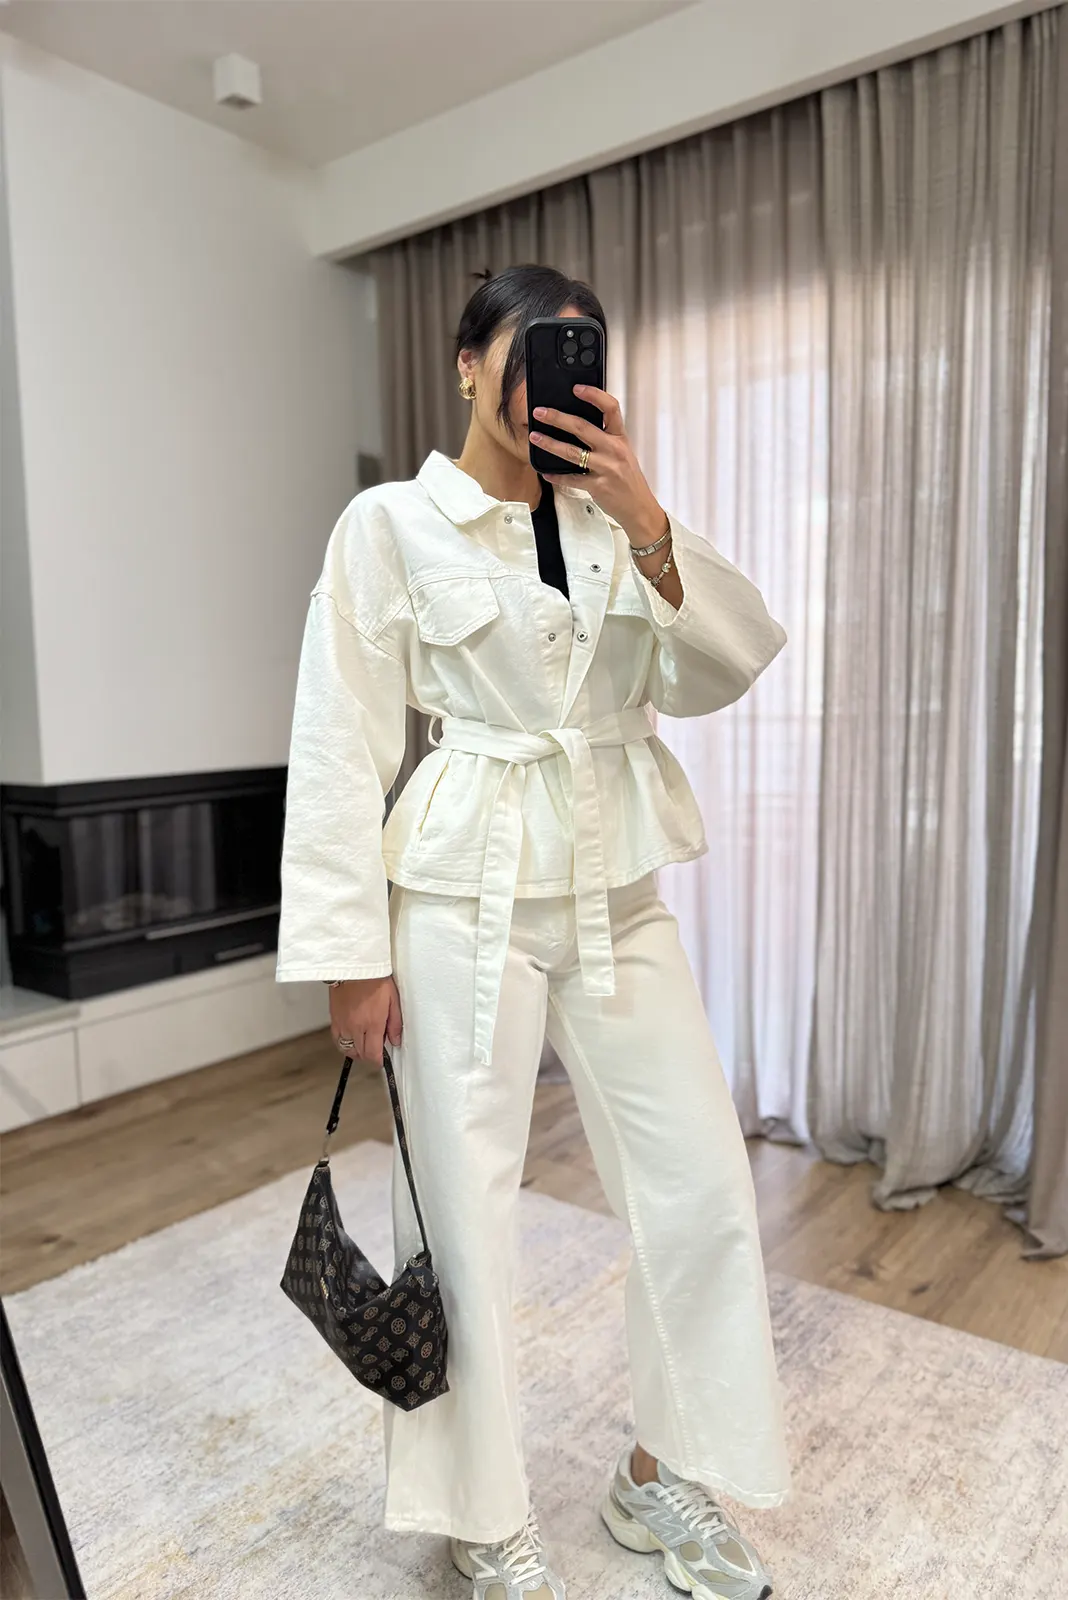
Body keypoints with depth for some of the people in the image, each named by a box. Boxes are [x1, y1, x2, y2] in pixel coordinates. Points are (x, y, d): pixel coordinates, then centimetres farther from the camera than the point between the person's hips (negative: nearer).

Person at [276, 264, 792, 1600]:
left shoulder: (612, 520, 11)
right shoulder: (390, 524, -2)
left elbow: (713, 677, 2)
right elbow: (340, 747, -6)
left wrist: (647, 526, -12)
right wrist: (351, 951, -9)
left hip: (616, 897, 5)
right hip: (466, 901, -5)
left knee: (704, 1190, 9)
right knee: (464, 1210, 6)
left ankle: (662, 1475, 35)